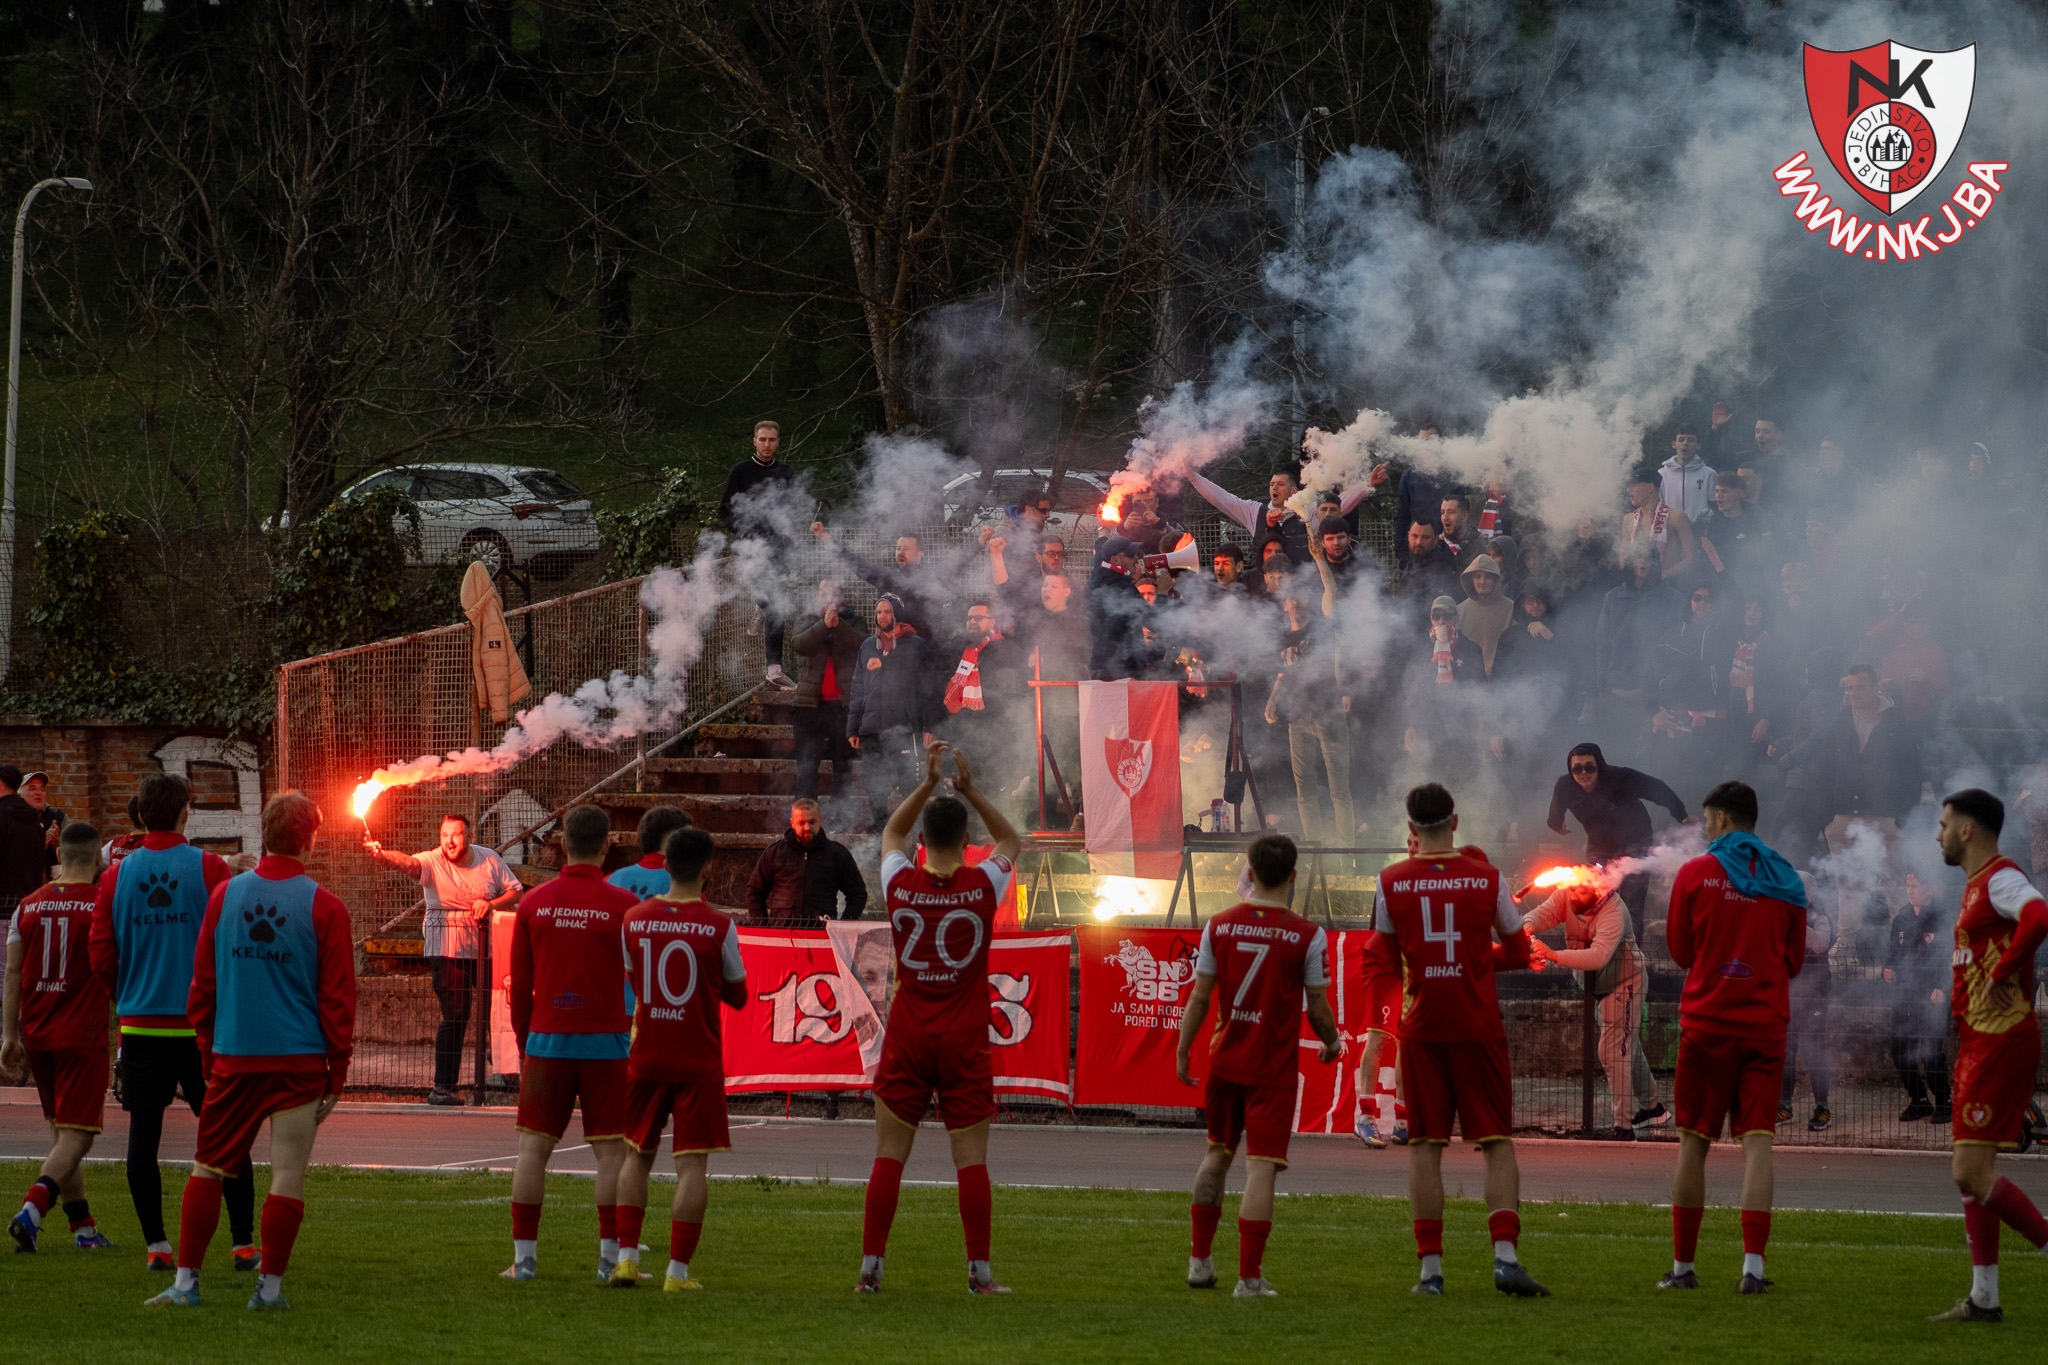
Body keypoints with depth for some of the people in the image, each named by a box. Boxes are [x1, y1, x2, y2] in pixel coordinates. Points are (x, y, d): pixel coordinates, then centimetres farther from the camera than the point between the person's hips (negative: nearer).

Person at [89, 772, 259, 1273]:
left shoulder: (117, 875, 2)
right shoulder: (210, 869, -6)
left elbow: (101, 956, 3)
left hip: (140, 1024, 2)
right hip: (201, 1024, -2)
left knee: (143, 1136, 6)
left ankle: (156, 1245, 4)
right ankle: (244, 1243, 4)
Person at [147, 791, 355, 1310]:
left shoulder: (225, 895, 4)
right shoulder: (324, 907, -5)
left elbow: (203, 981, 9)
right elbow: (338, 996, -4)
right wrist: (337, 1072, 3)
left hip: (233, 1058, 3)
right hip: (299, 1062, -3)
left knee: (208, 1169, 9)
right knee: (288, 1175, 1)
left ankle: (186, 1281, 6)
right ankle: (270, 1286, 1)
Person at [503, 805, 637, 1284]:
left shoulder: (533, 903, 3)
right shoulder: (622, 904, -6)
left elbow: (519, 984, 7)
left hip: (546, 1041, 2)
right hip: (607, 1041, -2)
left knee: (533, 1148, 6)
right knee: (611, 1151, 1)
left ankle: (523, 1257, 4)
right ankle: (610, 1257, -3)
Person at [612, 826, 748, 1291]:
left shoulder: (634, 919, -1)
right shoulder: (719, 926, -9)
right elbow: (737, 995, 2)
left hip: (646, 1057, 3)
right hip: (699, 1061, -3)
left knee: (637, 1156, 16)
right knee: (692, 1163, 0)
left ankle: (627, 1257, 9)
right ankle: (678, 1270, -4)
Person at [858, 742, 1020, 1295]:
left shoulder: (901, 885, -5)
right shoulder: (982, 886, -7)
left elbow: (892, 833, 17)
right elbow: (1010, 840, 14)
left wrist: (928, 783, 11)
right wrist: (970, 790, 6)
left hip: (906, 1041, 1)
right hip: (964, 1042, -1)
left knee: (889, 1156, 5)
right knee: (971, 1161, 1)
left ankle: (870, 1267, 2)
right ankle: (980, 1272, 0)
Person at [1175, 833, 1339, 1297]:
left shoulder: (1219, 926, -1)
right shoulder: (1307, 936, -10)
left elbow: (1199, 998, 1)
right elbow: (1317, 1007, -4)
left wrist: (1183, 1051, 12)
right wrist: (1331, 1042, 16)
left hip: (1224, 1061, 4)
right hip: (1274, 1068, -4)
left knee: (1218, 1152, 21)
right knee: (1262, 1167, -4)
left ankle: (1200, 1260, 25)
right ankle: (1249, 1277, -9)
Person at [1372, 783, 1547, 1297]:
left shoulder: (1392, 882, -1)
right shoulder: (1488, 879, -2)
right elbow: (1519, 953, 8)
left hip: (1421, 1028, 1)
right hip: (1479, 1027, -1)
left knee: (1425, 1147, 4)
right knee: (1497, 1143, 2)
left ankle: (1431, 1268, 0)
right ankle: (1505, 1256, -11)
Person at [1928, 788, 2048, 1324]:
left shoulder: (2001, 879, -13)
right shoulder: (1977, 885, 19)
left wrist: (2004, 971, -25)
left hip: (2000, 1043, -11)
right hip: (1979, 1043, 11)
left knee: (1972, 1173, -14)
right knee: (1972, 1173, 11)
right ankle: (1984, 1299, 14)